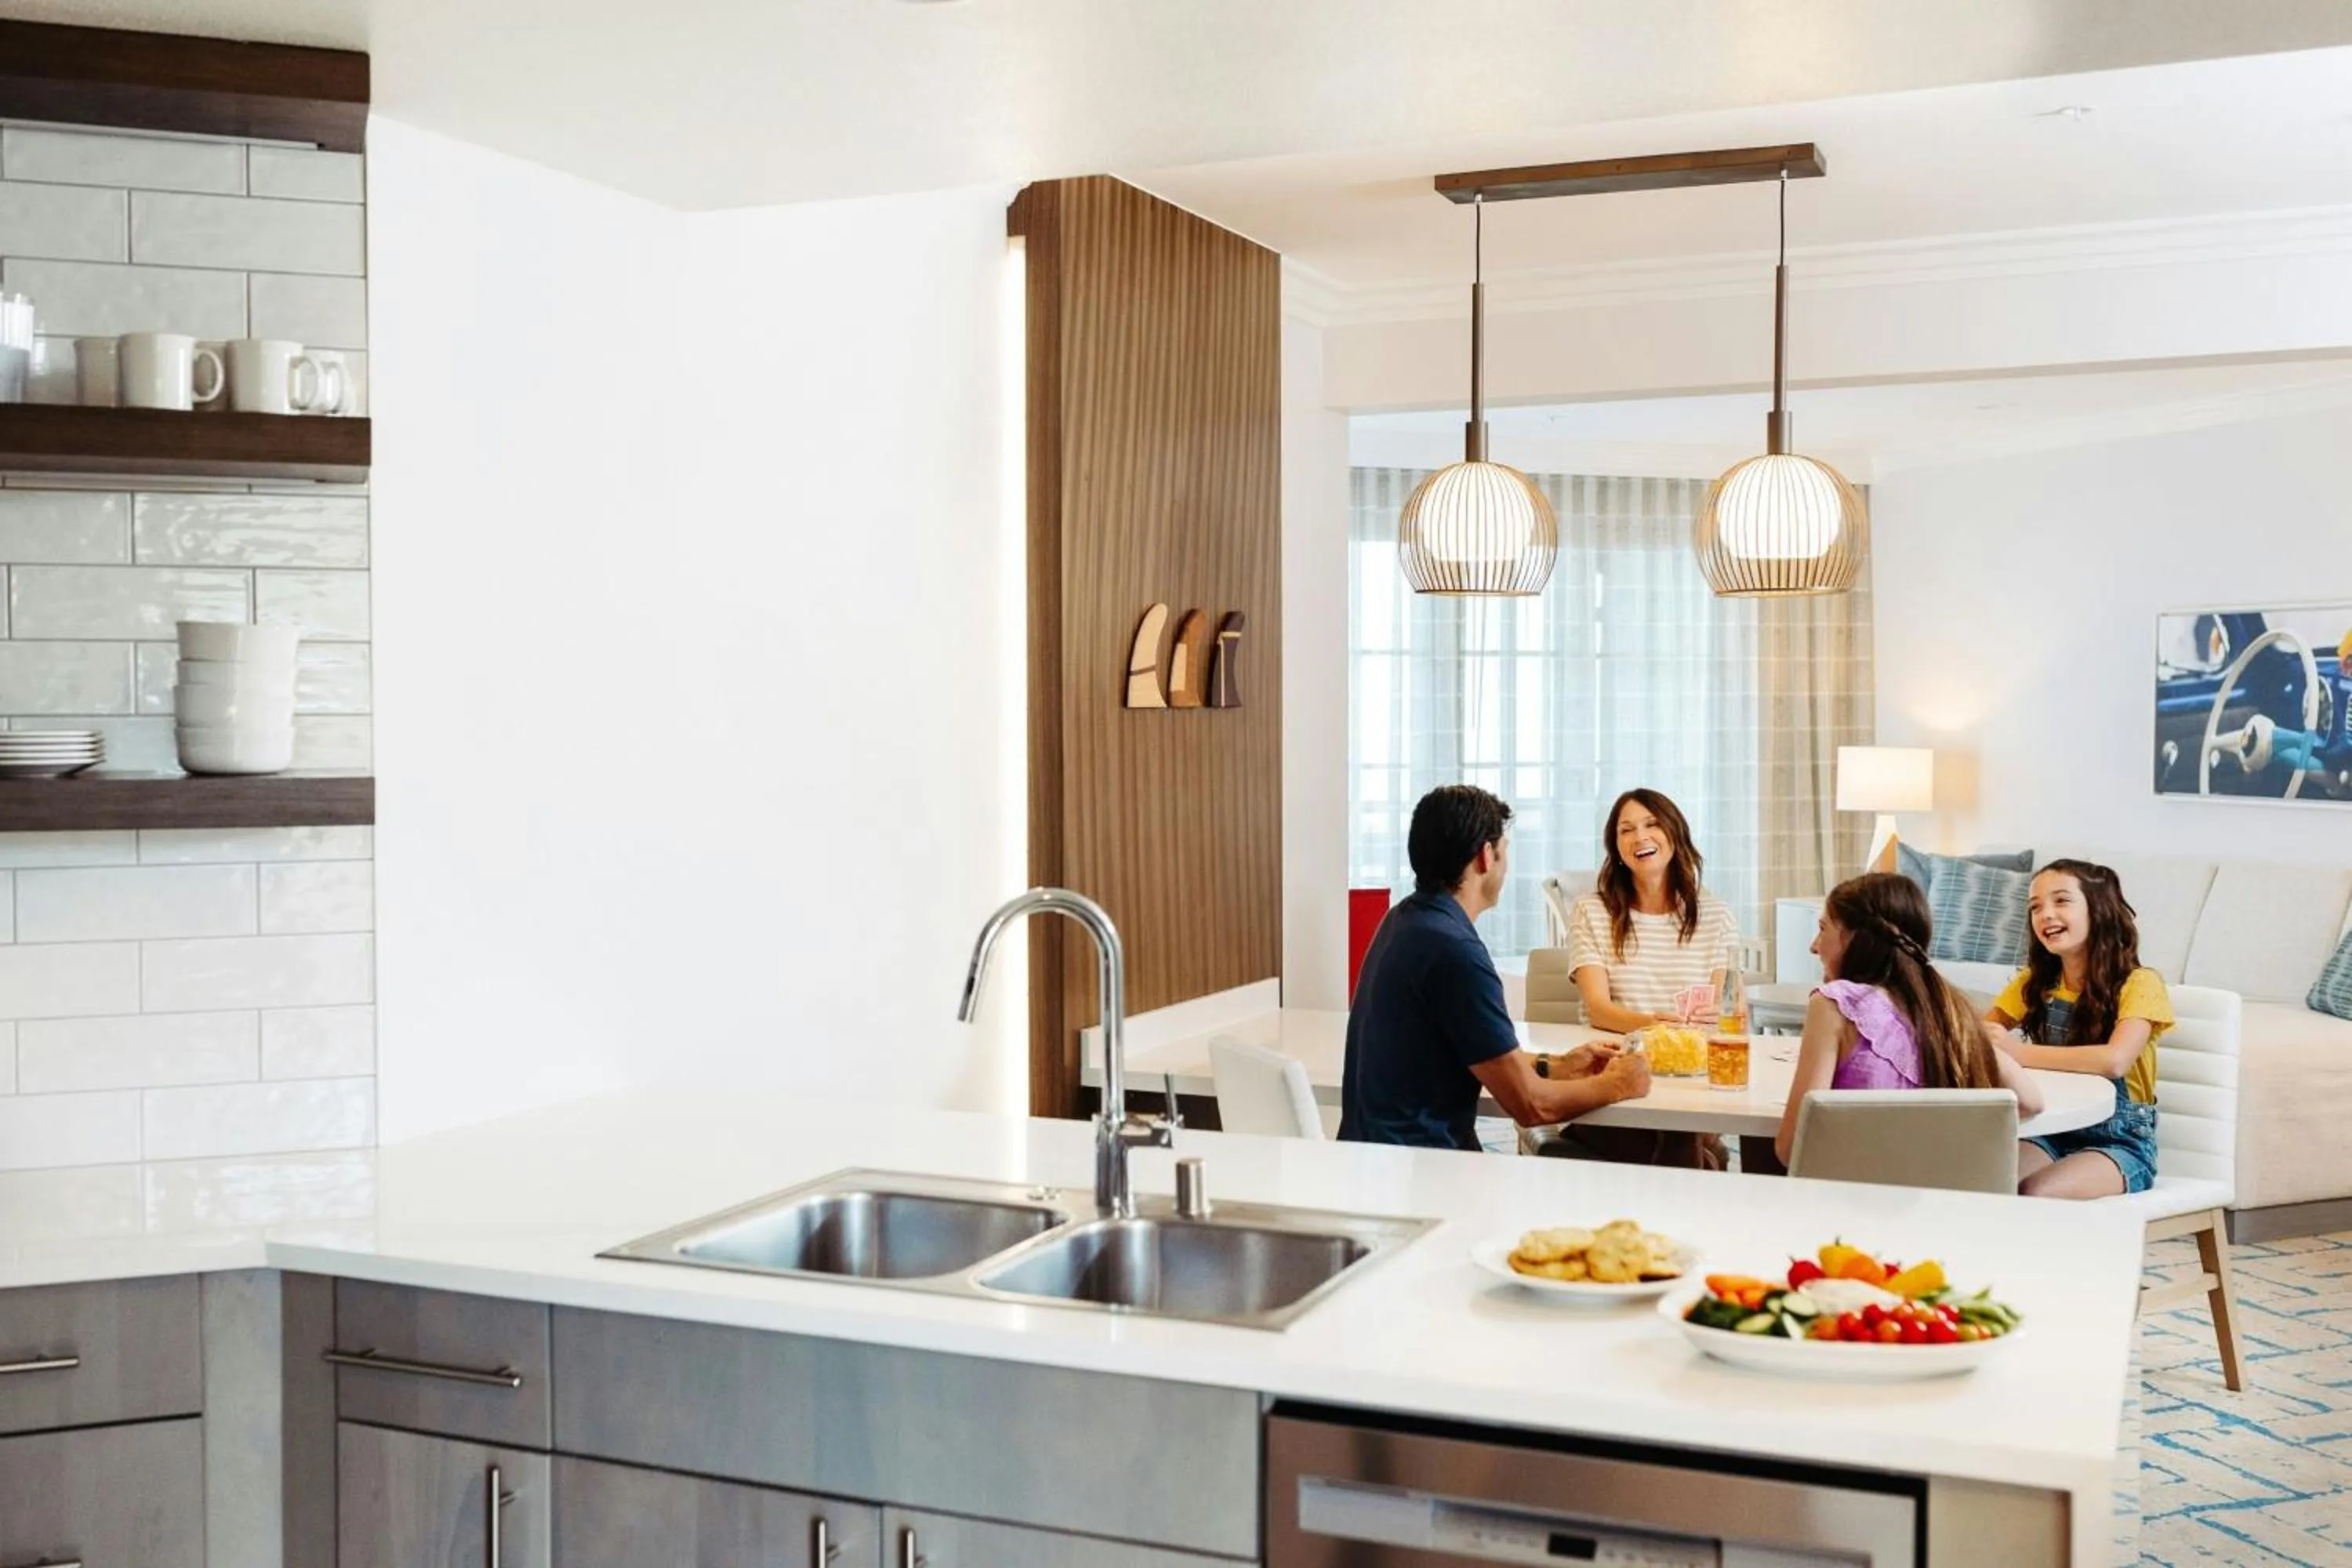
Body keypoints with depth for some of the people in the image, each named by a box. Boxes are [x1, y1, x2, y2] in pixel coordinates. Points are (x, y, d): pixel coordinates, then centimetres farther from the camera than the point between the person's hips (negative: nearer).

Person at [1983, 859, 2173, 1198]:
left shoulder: (2138, 983, -10)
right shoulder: (2035, 981, 8)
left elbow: (2114, 1060, -27)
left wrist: (2017, 1052, -26)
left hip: (2121, 1142, -4)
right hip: (2053, 1133, 4)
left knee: (2034, 1194, -32)